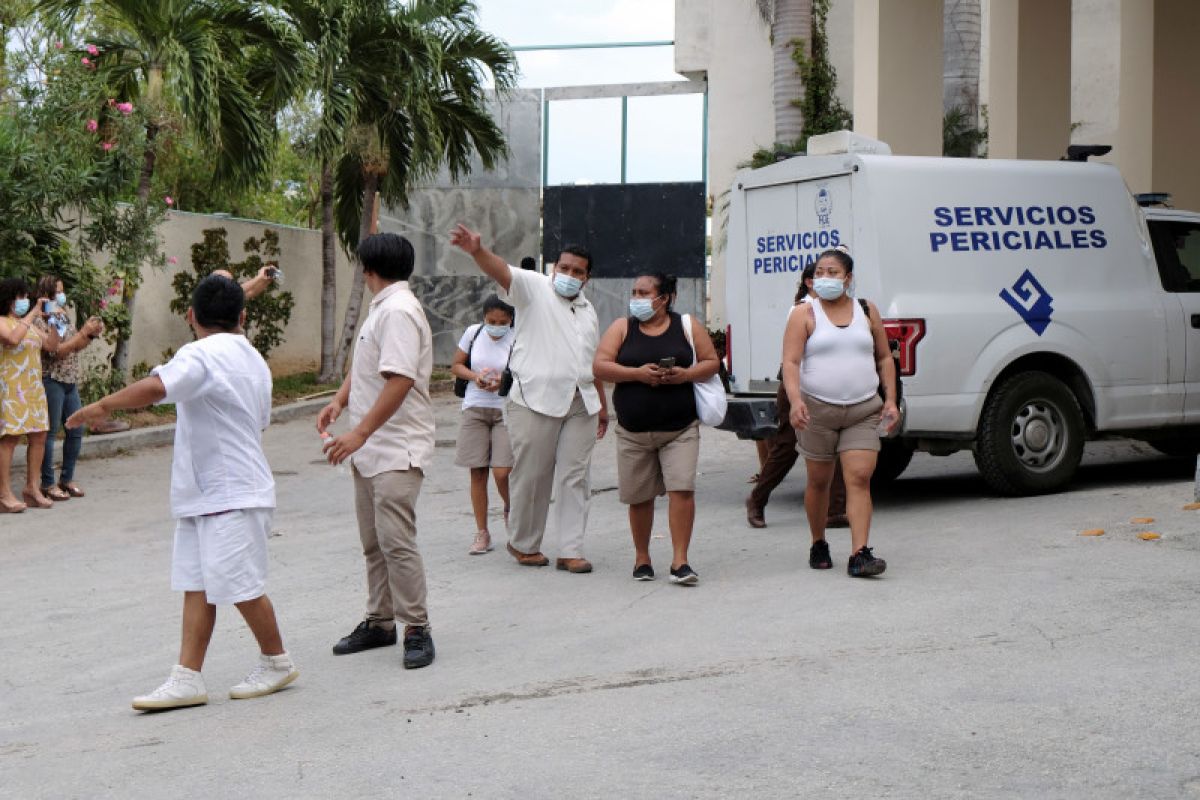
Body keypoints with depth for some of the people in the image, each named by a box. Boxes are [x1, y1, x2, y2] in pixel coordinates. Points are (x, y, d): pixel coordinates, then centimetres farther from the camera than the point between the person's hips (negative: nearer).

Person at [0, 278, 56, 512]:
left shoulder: (29, 324, 18)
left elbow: (51, 344, 21)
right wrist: (33, 314, -19)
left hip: (34, 388, 8)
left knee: (39, 436, 6)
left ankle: (32, 488, 15)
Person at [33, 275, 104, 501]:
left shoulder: (63, 316, 14)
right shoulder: (40, 320, -10)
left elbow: (75, 347, 18)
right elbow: (56, 350, -19)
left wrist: (92, 334, 3)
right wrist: (83, 333, -19)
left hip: (70, 381, 8)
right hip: (52, 381, -8)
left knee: (76, 431, 9)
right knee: (50, 432, -3)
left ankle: (67, 478, 20)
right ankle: (48, 483, 3)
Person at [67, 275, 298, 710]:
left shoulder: (201, 355, -16)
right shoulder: (253, 359, 14)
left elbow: (155, 387, -34)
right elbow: (260, 423, 23)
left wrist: (101, 406, -24)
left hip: (231, 497, -9)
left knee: (239, 585, 1)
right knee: (196, 586, 7)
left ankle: (277, 661, 16)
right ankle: (187, 678, 7)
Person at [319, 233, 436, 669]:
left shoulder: (399, 310, -17)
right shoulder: (381, 308, 16)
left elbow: (400, 381, -25)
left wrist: (360, 433, -28)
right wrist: (339, 400, 7)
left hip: (397, 450, -10)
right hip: (370, 449, 10)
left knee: (396, 540, -12)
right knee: (374, 542, 14)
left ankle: (416, 629, -4)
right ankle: (379, 621, 23)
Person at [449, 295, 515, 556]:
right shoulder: (473, 333, 2)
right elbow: (456, 365, 11)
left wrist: (504, 382, -23)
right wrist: (474, 376, -8)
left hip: (506, 410, -3)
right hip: (474, 409, 3)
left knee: (502, 472, -12)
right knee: (477, 473, 4)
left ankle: (510, 511, 21)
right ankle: (482, 533, 14)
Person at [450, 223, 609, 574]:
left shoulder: (587, 310, 19)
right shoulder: (534, 288, 0)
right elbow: (502, 272, -20)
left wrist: (603, 405, 26)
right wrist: (477, 250, -40)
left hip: (580, 404, 6)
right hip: (536, 401, -5)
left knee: (575, 478, 4)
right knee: (532, 476, 1)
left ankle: (570, 551, 8)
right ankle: (524, 544, 18)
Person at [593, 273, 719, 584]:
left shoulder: (687, 326, 5)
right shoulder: (622, 328, 5)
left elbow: (711, 362, 5)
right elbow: (600, 367, -4)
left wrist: (685, 374, -14)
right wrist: (637, 374, -18)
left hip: (680, 428, -1)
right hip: (633, 430, 1)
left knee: (682, 488, -13)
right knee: (639, 496, 9)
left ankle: (680, 561, -10)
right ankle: (642, 557, 25)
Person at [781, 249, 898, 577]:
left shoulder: (867, 312, 10)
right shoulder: (805, 314, 1)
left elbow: (884, 358, 16)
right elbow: (791, 362, -8)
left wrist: (890, 400, 6)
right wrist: (795, 401, -24)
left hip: (864, 411, 1)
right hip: (817, 410, -1)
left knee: (859, 479, -10)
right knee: (819, 481, 8)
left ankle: (859, 554, -14)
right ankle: (818, 545, 28)